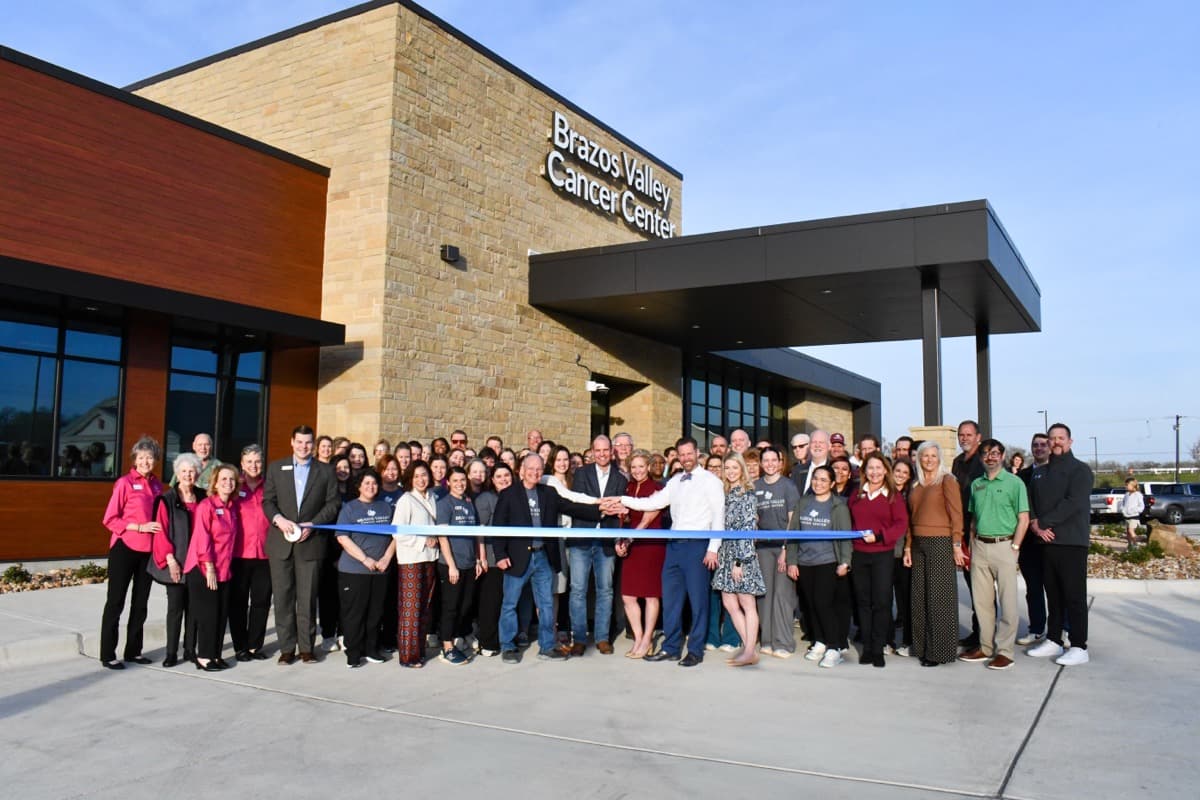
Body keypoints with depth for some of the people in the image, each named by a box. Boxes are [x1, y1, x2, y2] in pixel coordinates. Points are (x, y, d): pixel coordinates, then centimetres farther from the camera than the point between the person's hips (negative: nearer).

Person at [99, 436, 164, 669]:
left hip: (149, 550, 6)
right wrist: (139, 527, -18)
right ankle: (108, 655, 9)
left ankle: (133, 650, 23)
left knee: (141, 602, 12)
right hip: (124, 549, -6)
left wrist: (158, 529, -1)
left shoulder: (157, 484, 7)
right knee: (115, 601, 2)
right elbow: (110, 519, -10)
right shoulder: (124, 483, -8)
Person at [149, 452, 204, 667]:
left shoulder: (202, 498, 8)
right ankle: (171, 653, 7)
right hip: (175, 561, -3)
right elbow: (161, 531, -6)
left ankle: (190, 650, 15)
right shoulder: (167, 500, -2)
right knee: (175, 607, -1)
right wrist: (170, 559, -12)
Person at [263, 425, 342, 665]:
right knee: (282, 596, 3)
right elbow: (268, 501, 5)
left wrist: (312, 524, -10)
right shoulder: (276, 468, 10)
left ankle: (306, 647, 11)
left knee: (307, 597, 2)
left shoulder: (325, 471, 7)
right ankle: (286, 648, 11)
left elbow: (333, 503, 2)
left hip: (311, 542, -1)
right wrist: (279, 519, -14)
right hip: (281, 541, 1)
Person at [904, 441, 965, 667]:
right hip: (918, 544, 6)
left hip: (940, 542, -6)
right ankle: (923, 647, 16)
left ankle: (940, 650, 6)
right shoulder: (917, 486, 14)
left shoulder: (947, 480, -3)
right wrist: (908, 547, 10)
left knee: (939, 596, -2)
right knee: (920, 596, 7)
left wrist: (957, 545, -14)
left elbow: (956, 513, -8)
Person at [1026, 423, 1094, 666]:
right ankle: (1053, 641, 20)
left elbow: (1073, 503, -16)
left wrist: (1043, 522, -15)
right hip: (1047, 541, 7)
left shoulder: (1080, 470, -4)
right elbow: (1031, 500, 13)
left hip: (1072, 542, -6)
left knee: (1074, 596, -4)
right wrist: (1034, 523, -6)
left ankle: (1079, 647, 1)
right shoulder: (1042, 473, 18)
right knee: (1053, 595, 12)